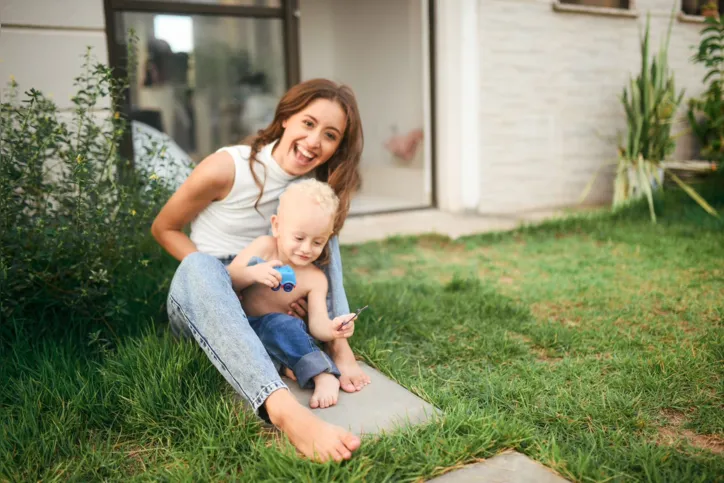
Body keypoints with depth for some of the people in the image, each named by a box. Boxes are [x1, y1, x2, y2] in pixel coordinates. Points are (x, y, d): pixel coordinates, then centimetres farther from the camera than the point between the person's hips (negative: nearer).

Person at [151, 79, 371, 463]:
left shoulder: (317, 187, -6)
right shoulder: (226, 168, -19)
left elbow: (315, 252, 1)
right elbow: (163, 229, -8)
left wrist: (335, 338, -16)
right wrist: (225, 279, -20)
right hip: (199, 303, -4)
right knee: (200, 267, -38)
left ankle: (338, 346, -19)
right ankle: (285, 411, -57)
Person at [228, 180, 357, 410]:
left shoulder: (315, 279, -7)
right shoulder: (263, 248, -10)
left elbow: (317, 324, -15)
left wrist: (332, 329, -39)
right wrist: (252, 273, -33)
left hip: (270, 330, 0)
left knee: (284, 323, -37)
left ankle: (324, 377, -35)